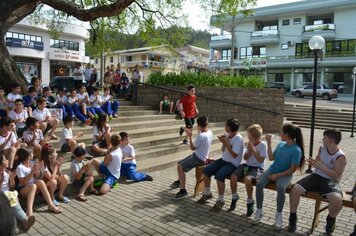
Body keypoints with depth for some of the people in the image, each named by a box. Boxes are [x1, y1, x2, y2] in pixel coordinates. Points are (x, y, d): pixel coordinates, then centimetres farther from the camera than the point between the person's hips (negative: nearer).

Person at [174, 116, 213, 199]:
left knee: (180, 167, -18)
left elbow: (192, 148, -16)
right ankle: (179, 181, 40)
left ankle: (183, 191, -15)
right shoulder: (210, 132, 1)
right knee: (179, 164, 18)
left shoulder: (201, 136, -27)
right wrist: (199, 131, 13)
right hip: (200, 156, 10)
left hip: (199, 159, -10)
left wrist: (190, 136, -10)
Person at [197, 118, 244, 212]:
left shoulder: (238, 138, -19)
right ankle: (207, 193, 14)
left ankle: (220, 200, -12)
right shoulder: (227, 135, 5)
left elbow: (234, 155, -22)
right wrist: (223, 142, -8)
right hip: (224, 160, 8)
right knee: (205, 171, -6)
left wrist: (226, 142, -21)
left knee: (219, 175, -33)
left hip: (233, 164, -8)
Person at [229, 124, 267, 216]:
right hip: (246, 165, 6)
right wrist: (249, 150, -9)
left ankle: (250, 201, -11)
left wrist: (253, 149, -18)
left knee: (247, 179, -36)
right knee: (233, 177, -20)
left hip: (257, 168, -5)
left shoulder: (262, 145, -9)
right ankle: (234, 197, 6)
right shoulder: (250, 143, 7)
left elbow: (261, 160, -16)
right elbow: (245, 158, 8)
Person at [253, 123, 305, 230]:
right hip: (272, 170, 5)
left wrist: (277, 175, -17)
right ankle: (259, 211, -6)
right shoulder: (280, 144, 5)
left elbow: (292, 169, -14)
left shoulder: (296, 150, -14)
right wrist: (269, 143, 5)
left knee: (281, 187, -37)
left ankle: (279, 214, -14)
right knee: (259, 183, -23)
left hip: (285, 174, -5)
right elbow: (271, 158, 10)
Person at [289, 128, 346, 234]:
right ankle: (293, 217, 1)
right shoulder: (322, 148, 3)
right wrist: (313, 163, -7)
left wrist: (321, 166, -21)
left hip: (330, 181, -4)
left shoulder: (340, 156, -13)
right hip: (316, 176, 4)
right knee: (295, 189, -19)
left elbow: (336, 175, -15)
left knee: (337, 199, -36)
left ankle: (331, 219, 2)